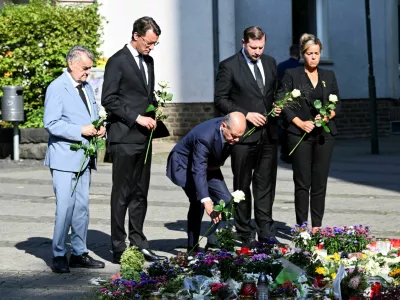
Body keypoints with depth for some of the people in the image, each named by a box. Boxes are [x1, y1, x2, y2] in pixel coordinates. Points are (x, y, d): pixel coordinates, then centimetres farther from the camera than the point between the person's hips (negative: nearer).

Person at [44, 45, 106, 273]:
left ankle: (79, 253, 17)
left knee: (82, 207, 10)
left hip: (84, 157, 8)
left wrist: (99, 128, 4)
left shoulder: (86, 87, 16)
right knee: (65, 206, -10)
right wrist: (80, 130, -21)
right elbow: (51, 123, -16)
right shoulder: (57, 88, -9)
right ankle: (59, 255, -1)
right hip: (65, 158, -8)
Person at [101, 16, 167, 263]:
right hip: (124, 138, -8)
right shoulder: (118, 61, -8)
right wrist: (137, 118, -17)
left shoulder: (148, 61, 15)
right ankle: (119, 249, 2)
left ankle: (138, 243, 18)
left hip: (143, 137, 8)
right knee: (122, 194, -3)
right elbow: (109, 99, -13)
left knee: (140, 193, 11)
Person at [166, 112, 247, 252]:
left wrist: (218, 163, -7)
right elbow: (198, 171, -44)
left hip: (209, 165, 7)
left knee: (226, 201, -5)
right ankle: (192, 248, -10)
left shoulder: (232, 129, -17)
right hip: (184, 164, -7)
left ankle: (214, 244, -1)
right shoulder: (204, 137, -39)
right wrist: (206, 201, -52)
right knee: (198, 202, -20)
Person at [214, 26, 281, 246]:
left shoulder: (270, 63, 12)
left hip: (268, 133, 5)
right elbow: (220, 99, -6)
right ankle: (244, 233, 11)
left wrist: (277, 106, 2)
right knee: (242, 186, 4)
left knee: (266, 184, 6)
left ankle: (266, 231, 11)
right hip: (243, 135, -4)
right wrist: (245, 114, -15)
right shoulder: (229, 66, -5)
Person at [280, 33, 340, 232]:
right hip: (300, 134, -3)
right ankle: (302, 226, 0)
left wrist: (328, 115, -7)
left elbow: (337, 103, 14)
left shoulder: (329, 76, 14)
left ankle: (317, 225, 7)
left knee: (320, 182, 2)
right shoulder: (292, 75, 3)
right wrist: (300, 123, -13)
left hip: (324, 134, 3)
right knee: (302, 182, -4)